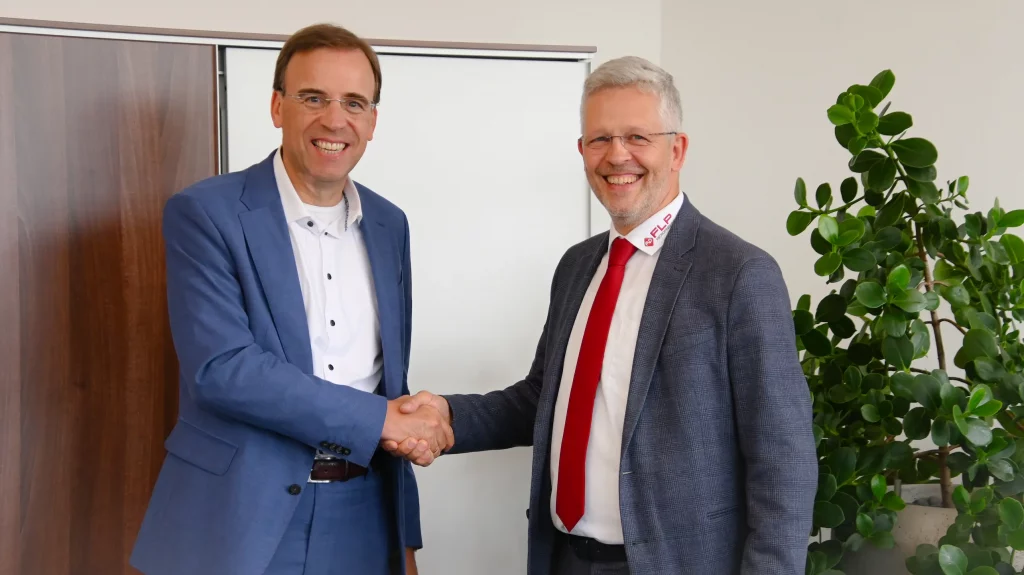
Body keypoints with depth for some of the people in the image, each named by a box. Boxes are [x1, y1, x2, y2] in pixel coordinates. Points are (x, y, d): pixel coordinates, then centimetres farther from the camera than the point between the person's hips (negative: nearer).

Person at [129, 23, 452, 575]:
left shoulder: (389, 225, 7)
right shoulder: (205, 213, -9)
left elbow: (391, 381, 12)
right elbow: (220, 368, -19)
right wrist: (379, 419, -17)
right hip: (240, 520, -4)